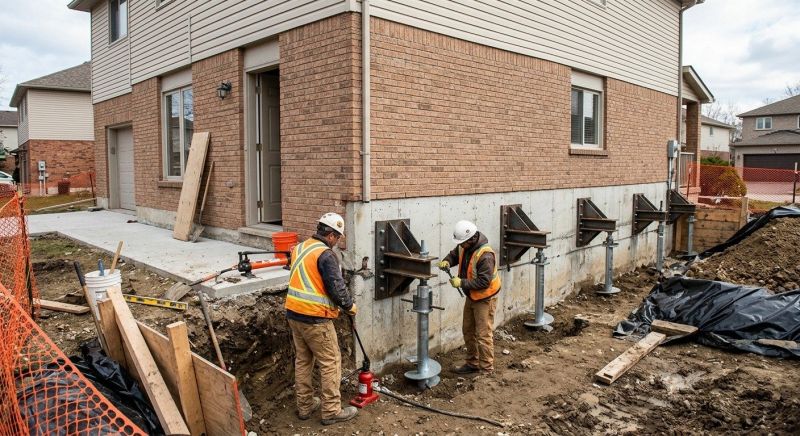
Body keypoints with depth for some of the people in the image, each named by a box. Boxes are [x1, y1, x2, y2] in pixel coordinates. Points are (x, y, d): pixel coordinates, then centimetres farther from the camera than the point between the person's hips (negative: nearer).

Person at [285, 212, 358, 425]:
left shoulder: (299, 248, 10)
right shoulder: (325, 254, -17)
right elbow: (336, 287, -18)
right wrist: (349, 306, -1)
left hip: (294, 313, 9)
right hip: (314, 318, -9)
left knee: (303, 360, 18)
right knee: (330, 363, 3)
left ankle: (305, 406, 27)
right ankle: (331, 411, 10)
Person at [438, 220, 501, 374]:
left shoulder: (485, 255, -29)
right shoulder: (464, 247, -4)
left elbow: (484, 282, -29)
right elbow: (454, 255, 13)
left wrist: (462, 283, -29)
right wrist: (446, 262, -10)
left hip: (485, 299, -9)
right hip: (471, 297, 9)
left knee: (483, 335, -2)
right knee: (468, 331, 17)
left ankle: (486, 370, 10)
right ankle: (473, 363, 32)